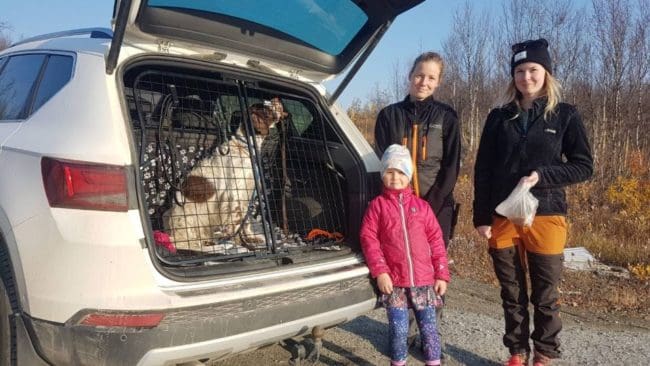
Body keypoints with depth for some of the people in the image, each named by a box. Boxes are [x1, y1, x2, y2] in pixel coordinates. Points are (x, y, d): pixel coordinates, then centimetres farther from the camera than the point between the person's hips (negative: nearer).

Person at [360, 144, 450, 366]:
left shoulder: (421, 206, 7)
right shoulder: (377, 205, 1)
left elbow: (436, 240, 7)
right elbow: (369, 238, -4)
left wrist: (442, 275, 3)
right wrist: (380, 272, -12)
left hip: (424, 279, 2)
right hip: (394, 280, -2)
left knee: (429, 328, 8)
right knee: (398, 330, 5)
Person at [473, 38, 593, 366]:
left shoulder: (565, 115, 1)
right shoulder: (499, 117, 6)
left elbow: (584, 166, 1)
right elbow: (483, 171, 5)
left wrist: (542, 176, -15)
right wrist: (481, 216, -1)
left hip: (546, 217, -2)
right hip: (502, 218, 2)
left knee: (545, 295, 9)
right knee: (512, 294, 12)